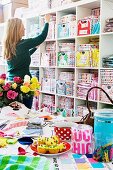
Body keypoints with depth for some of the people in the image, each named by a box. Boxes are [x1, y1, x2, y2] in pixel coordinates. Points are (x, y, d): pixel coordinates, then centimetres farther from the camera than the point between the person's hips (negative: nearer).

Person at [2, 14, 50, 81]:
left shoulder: (8, 45, 7)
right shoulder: (23, 44, -14)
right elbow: (42, 37, -5)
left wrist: (35, 47, 31)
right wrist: (47, 21, 9)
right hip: (22, 80, -8)